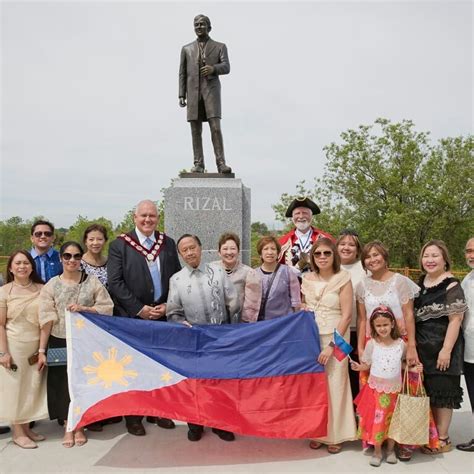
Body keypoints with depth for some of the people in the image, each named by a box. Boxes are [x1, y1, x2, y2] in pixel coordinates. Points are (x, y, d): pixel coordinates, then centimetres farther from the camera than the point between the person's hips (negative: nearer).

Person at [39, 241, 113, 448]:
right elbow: (46, 319, -6)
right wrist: (42, 350, -7)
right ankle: (68, 427, 25)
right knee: (63, 384, 7)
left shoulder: (92, 281, -1)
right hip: (60, 342, 0)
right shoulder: (52, 285, -2)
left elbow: (107, 307, -4)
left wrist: (84, 309, -18)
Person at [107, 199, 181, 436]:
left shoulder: (168, 243, 8)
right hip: (131, 317, -3)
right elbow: (115, 282, -8)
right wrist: (140, 309, -12)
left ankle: (157, 411, 23)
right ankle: (133, 416, 19)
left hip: (162, 316, 3)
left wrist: (167, 305, -3)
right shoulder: (120, 245, -3)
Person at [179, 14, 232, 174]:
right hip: (193, 92, 2)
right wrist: (182, 95, 1)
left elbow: (226, 68, -4)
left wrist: (213, 68, -26)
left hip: (211, 90, -2)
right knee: (196, 130, -3)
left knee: (215, 127, -16)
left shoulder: (220, 46, 12)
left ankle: (221, 163, -15)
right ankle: (198, 164, 0)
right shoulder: (187, 49, 18)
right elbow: (183, 74, 13)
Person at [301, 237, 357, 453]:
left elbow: (346, 315, -11)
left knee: (334, 384, 2)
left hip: (335, 338, -4)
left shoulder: (343, 279, -9)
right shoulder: (307, 279, 4)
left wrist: (331, 345, -15)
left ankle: (335, 435, 20)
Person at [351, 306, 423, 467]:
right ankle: (377, 451, 19)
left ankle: (390, 450, 30)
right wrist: (358, 367, -21)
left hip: (395, 389, 2)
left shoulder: (400, 344, -4)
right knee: (376, 419, 2)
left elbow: (401, 364, 9)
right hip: (376, 388, -2)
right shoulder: (372, 344, -8)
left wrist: (413, 369, -8)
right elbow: (367, 365, -2)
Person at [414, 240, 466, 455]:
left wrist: (446, 350, -19)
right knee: (425, 391, 14)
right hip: (422, 348, 7)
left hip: (442, 348, -6)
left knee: (441, 391, 4)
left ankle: (443, 439, 18)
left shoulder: (451, 285, -12)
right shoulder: (420, 283, 9)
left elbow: (455, 319, -15)